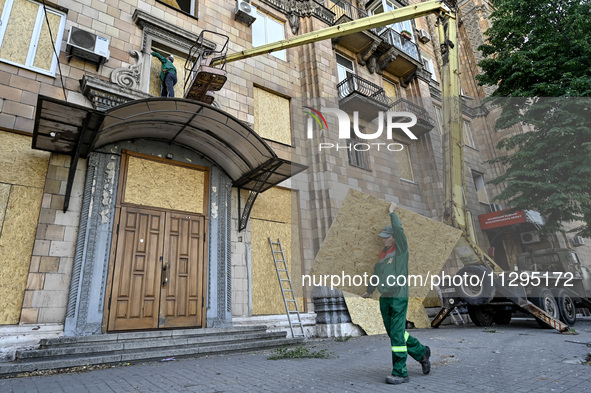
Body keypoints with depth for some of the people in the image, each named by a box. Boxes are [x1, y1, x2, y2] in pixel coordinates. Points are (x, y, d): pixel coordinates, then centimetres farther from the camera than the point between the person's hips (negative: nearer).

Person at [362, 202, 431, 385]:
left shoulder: (401, 249, -6)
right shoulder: (383, 253, 14)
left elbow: (398, 228, -20)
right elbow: (377, 273, 26)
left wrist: (392, 212, -5)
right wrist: (369, 291, 36)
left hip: (399, 297, -8)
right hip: (384, 298, 8)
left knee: (396, 333, -7)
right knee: (393, 333, 14)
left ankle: (400, 373, 3)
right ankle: (421, 352, 34)